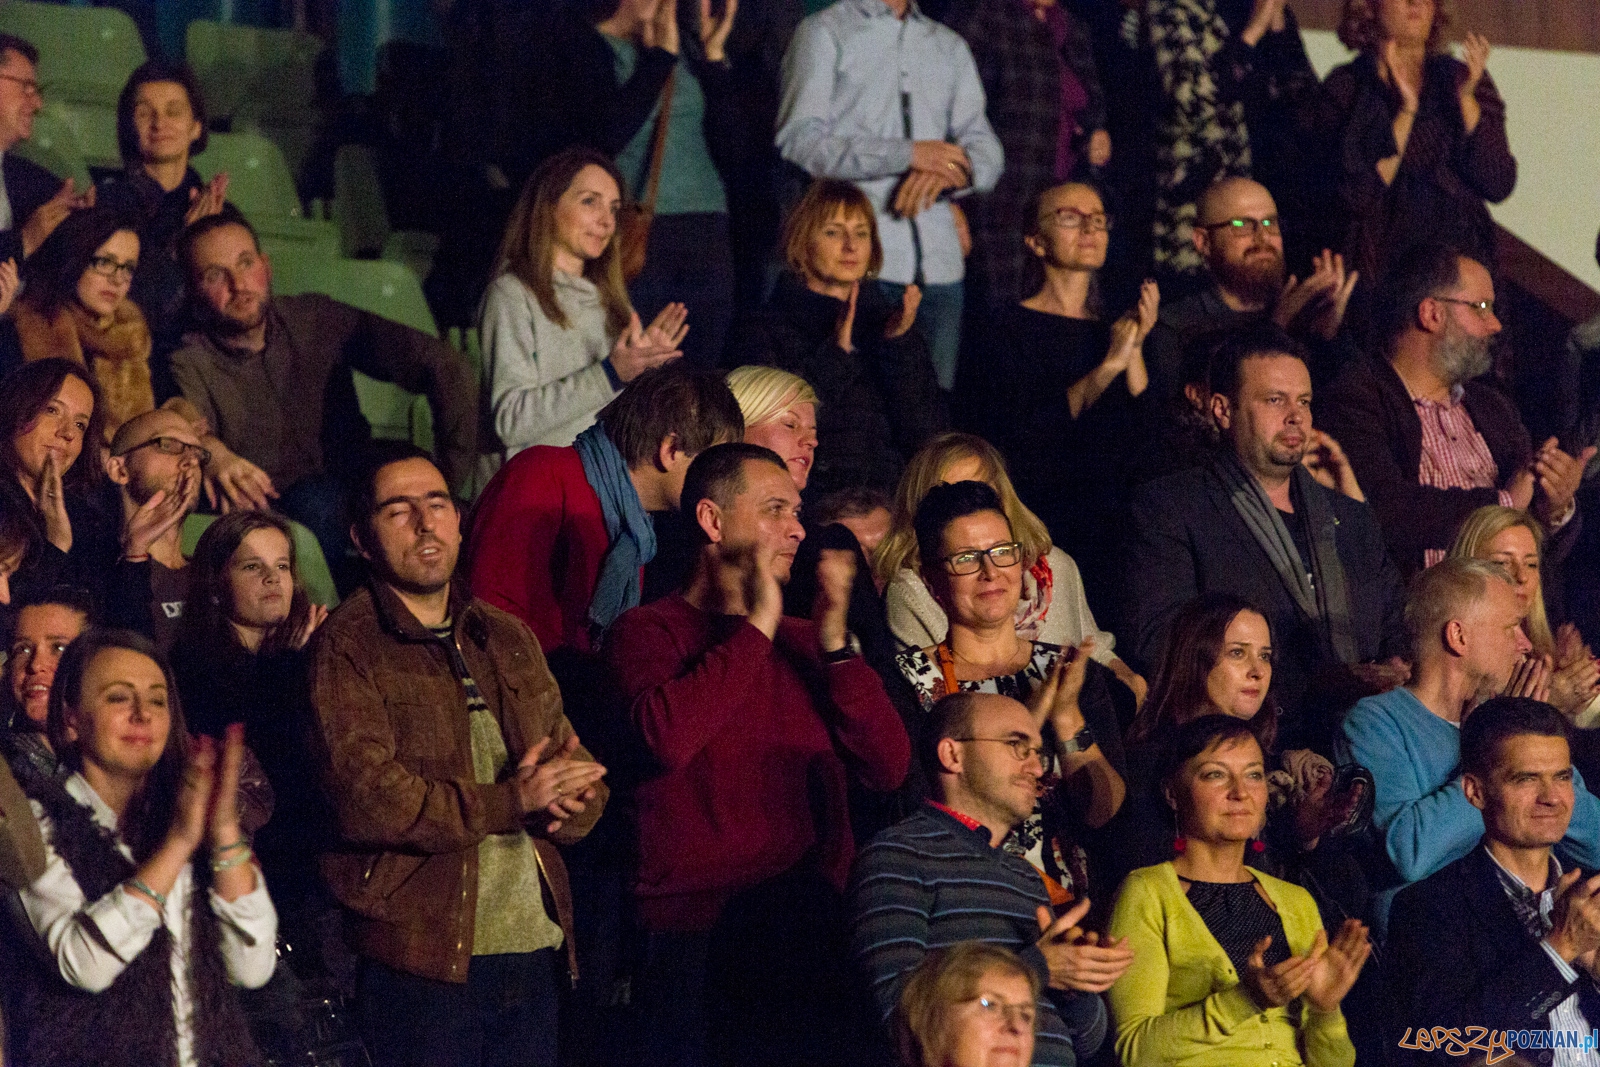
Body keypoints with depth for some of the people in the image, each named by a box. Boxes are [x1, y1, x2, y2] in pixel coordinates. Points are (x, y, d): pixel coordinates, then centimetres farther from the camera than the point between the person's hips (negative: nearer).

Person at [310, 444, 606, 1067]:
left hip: (535, 949, 6)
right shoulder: (346, 648, -3)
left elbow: (584, 780, 14)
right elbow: (366, 799, -17)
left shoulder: (508, 637, 17)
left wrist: (566, 804, -11)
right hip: (421, 962, -6)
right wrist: (511, 803, -16)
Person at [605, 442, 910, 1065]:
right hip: (697, 936, -4)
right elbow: (668, 737, -19)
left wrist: (835, 644, -3)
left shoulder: (804, 644, 16)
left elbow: (889, 768, 7)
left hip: (815, 933, 4)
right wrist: (755, 627, -9)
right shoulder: (648, 632, 2)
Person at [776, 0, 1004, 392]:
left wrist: (951, 170, -11)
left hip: (938, 263, 4)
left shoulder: (951, 46, 22)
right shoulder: (824, 32, 6)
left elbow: (987, 150, 14)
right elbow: (798, 140, -8)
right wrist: (907, 154, -14)